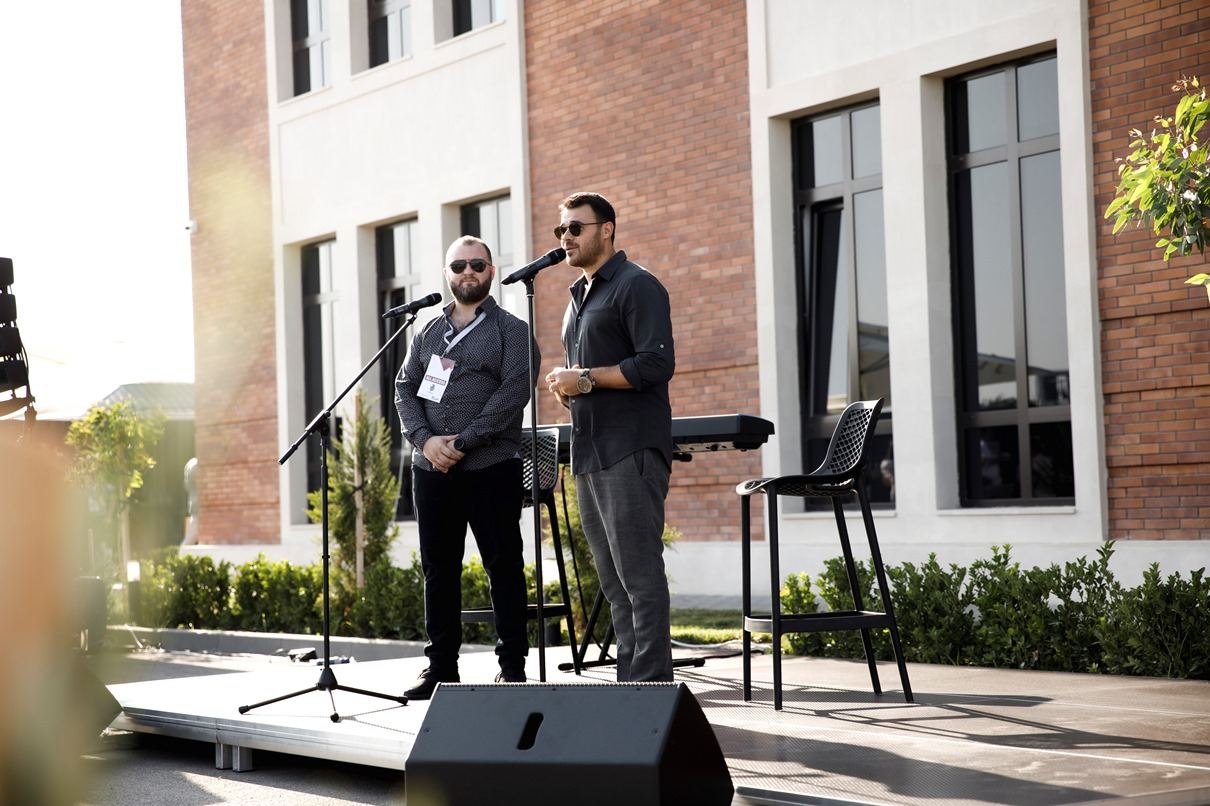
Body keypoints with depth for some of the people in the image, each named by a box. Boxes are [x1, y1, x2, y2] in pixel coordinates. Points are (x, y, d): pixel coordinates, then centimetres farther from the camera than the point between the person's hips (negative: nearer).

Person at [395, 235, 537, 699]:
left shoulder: (510, 330, 2)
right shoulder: (427, 334, 17)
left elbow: (514, 391, -10)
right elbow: (405, 390, 11)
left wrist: (463, 442, -15)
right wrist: (425, 440, -8)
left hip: (491, 468, -5)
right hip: (432, 469, 5)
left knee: (503, 567, -1)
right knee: (438, 569, 7)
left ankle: (512, 666, 5)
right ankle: (441, 667, 14)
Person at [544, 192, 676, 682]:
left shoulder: (637, 286, -6)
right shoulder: (579, 296, 23)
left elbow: (657, 364, -17)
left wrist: (587, 379, -14)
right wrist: (565, 386, 8)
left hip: (630, 452, -9)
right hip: (589, 453, 9)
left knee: (639, 573, -10)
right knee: (613, 578, 10)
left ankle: (651, 683, -9)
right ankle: (630, 680, 14)